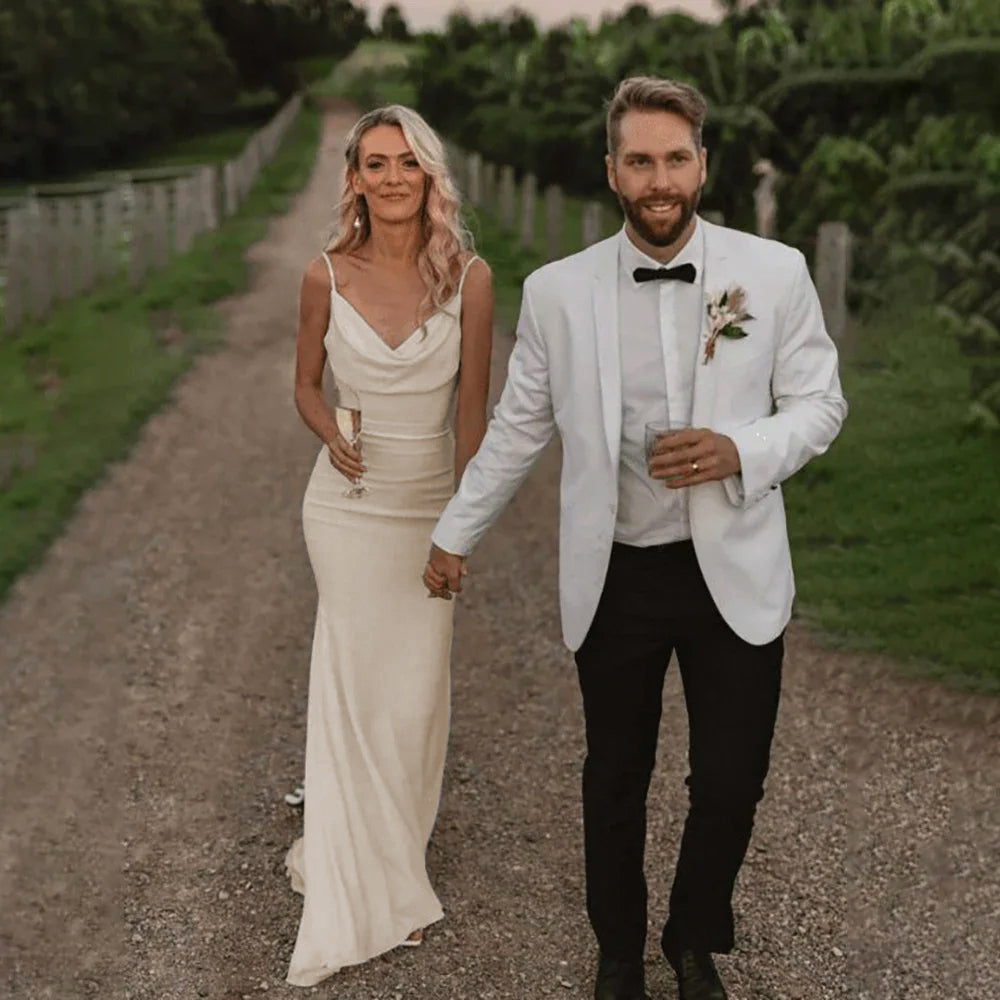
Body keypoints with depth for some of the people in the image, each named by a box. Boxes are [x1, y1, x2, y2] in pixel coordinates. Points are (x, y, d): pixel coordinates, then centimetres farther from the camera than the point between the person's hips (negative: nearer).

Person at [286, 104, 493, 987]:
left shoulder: (468, 277, -8)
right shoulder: (328, 277, -6)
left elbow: (472, 407, -4)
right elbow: (306, 384, 7)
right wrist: (331, 436, -14)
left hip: (430, 501, 0)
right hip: (350, 501, 0)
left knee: (414, 681, 7)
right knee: (358, 675, 5)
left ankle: (392, 840, 31)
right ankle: (370, 889, 21)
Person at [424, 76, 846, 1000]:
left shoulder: (776, 273, -5)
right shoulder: (557, 291, -3)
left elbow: (820, 403, 2)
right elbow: (518, 428, 8)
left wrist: (741, 453, -17)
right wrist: (456, 534, 13)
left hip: (735, 573, 0)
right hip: (614, 578, 1)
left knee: (731, 783, 5)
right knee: (615, 780, 15)